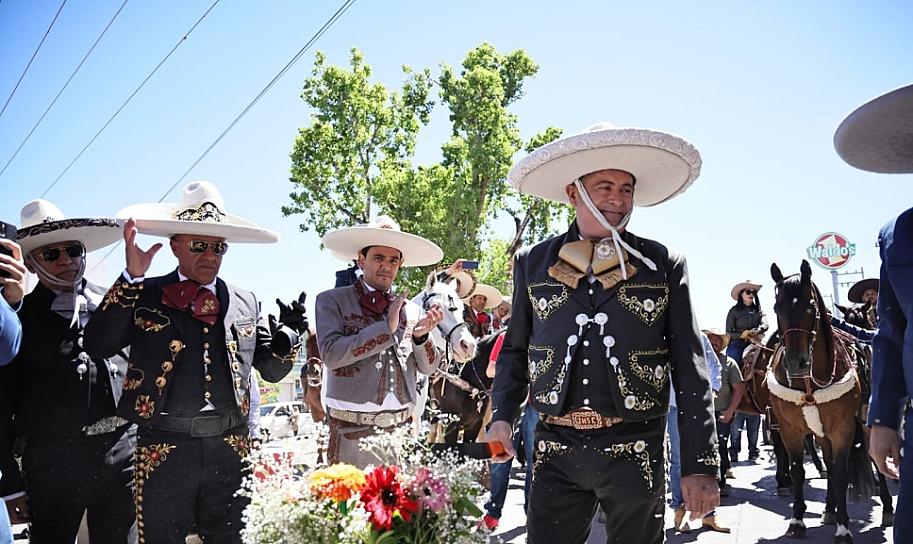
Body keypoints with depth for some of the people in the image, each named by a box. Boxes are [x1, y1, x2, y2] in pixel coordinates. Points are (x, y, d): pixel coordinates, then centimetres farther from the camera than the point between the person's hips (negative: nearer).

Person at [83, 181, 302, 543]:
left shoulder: (245, 302, 9)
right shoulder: (144, 295, 3)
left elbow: (271, 370, 12)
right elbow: (97, 345, -9)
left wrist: (289, 332, -8)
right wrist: (131, 278, -15)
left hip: (231, 449, 2)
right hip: (163, 449, -2)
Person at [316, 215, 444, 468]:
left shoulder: (411, 309, 9)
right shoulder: (331, 301, 1)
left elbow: (428, 368, 10)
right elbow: (331, 354, -13)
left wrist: (421, 337, -10)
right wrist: (387, 327, -14)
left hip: (402, 428, 3)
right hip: (352, 430, -3)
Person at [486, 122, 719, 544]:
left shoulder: (664, 266, 1)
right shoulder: (533, 263, 5)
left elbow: (690, 369, -1)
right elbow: (515, 349, 12)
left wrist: (701, 464, -5)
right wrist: (502, 416, -3)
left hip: (635, 453, 0)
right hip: (555, 453, 1)